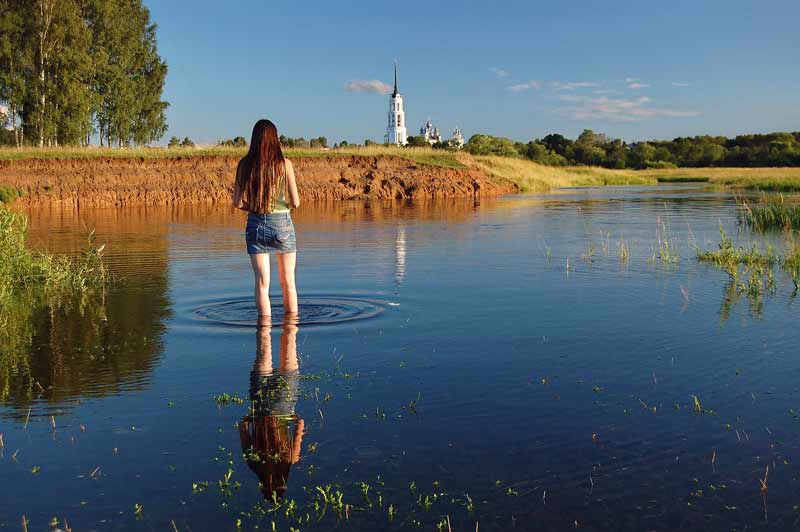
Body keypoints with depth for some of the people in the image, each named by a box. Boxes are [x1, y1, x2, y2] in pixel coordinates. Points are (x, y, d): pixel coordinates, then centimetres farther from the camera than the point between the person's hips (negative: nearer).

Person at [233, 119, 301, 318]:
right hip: (281, 223, -1)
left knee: (262, 283, 5)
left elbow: (238, 203, -3)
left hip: (256, 224, 1)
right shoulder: (284, 164, -6)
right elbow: (295, 202, -5)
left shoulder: (244, 164, -2)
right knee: (288, 283, 11)